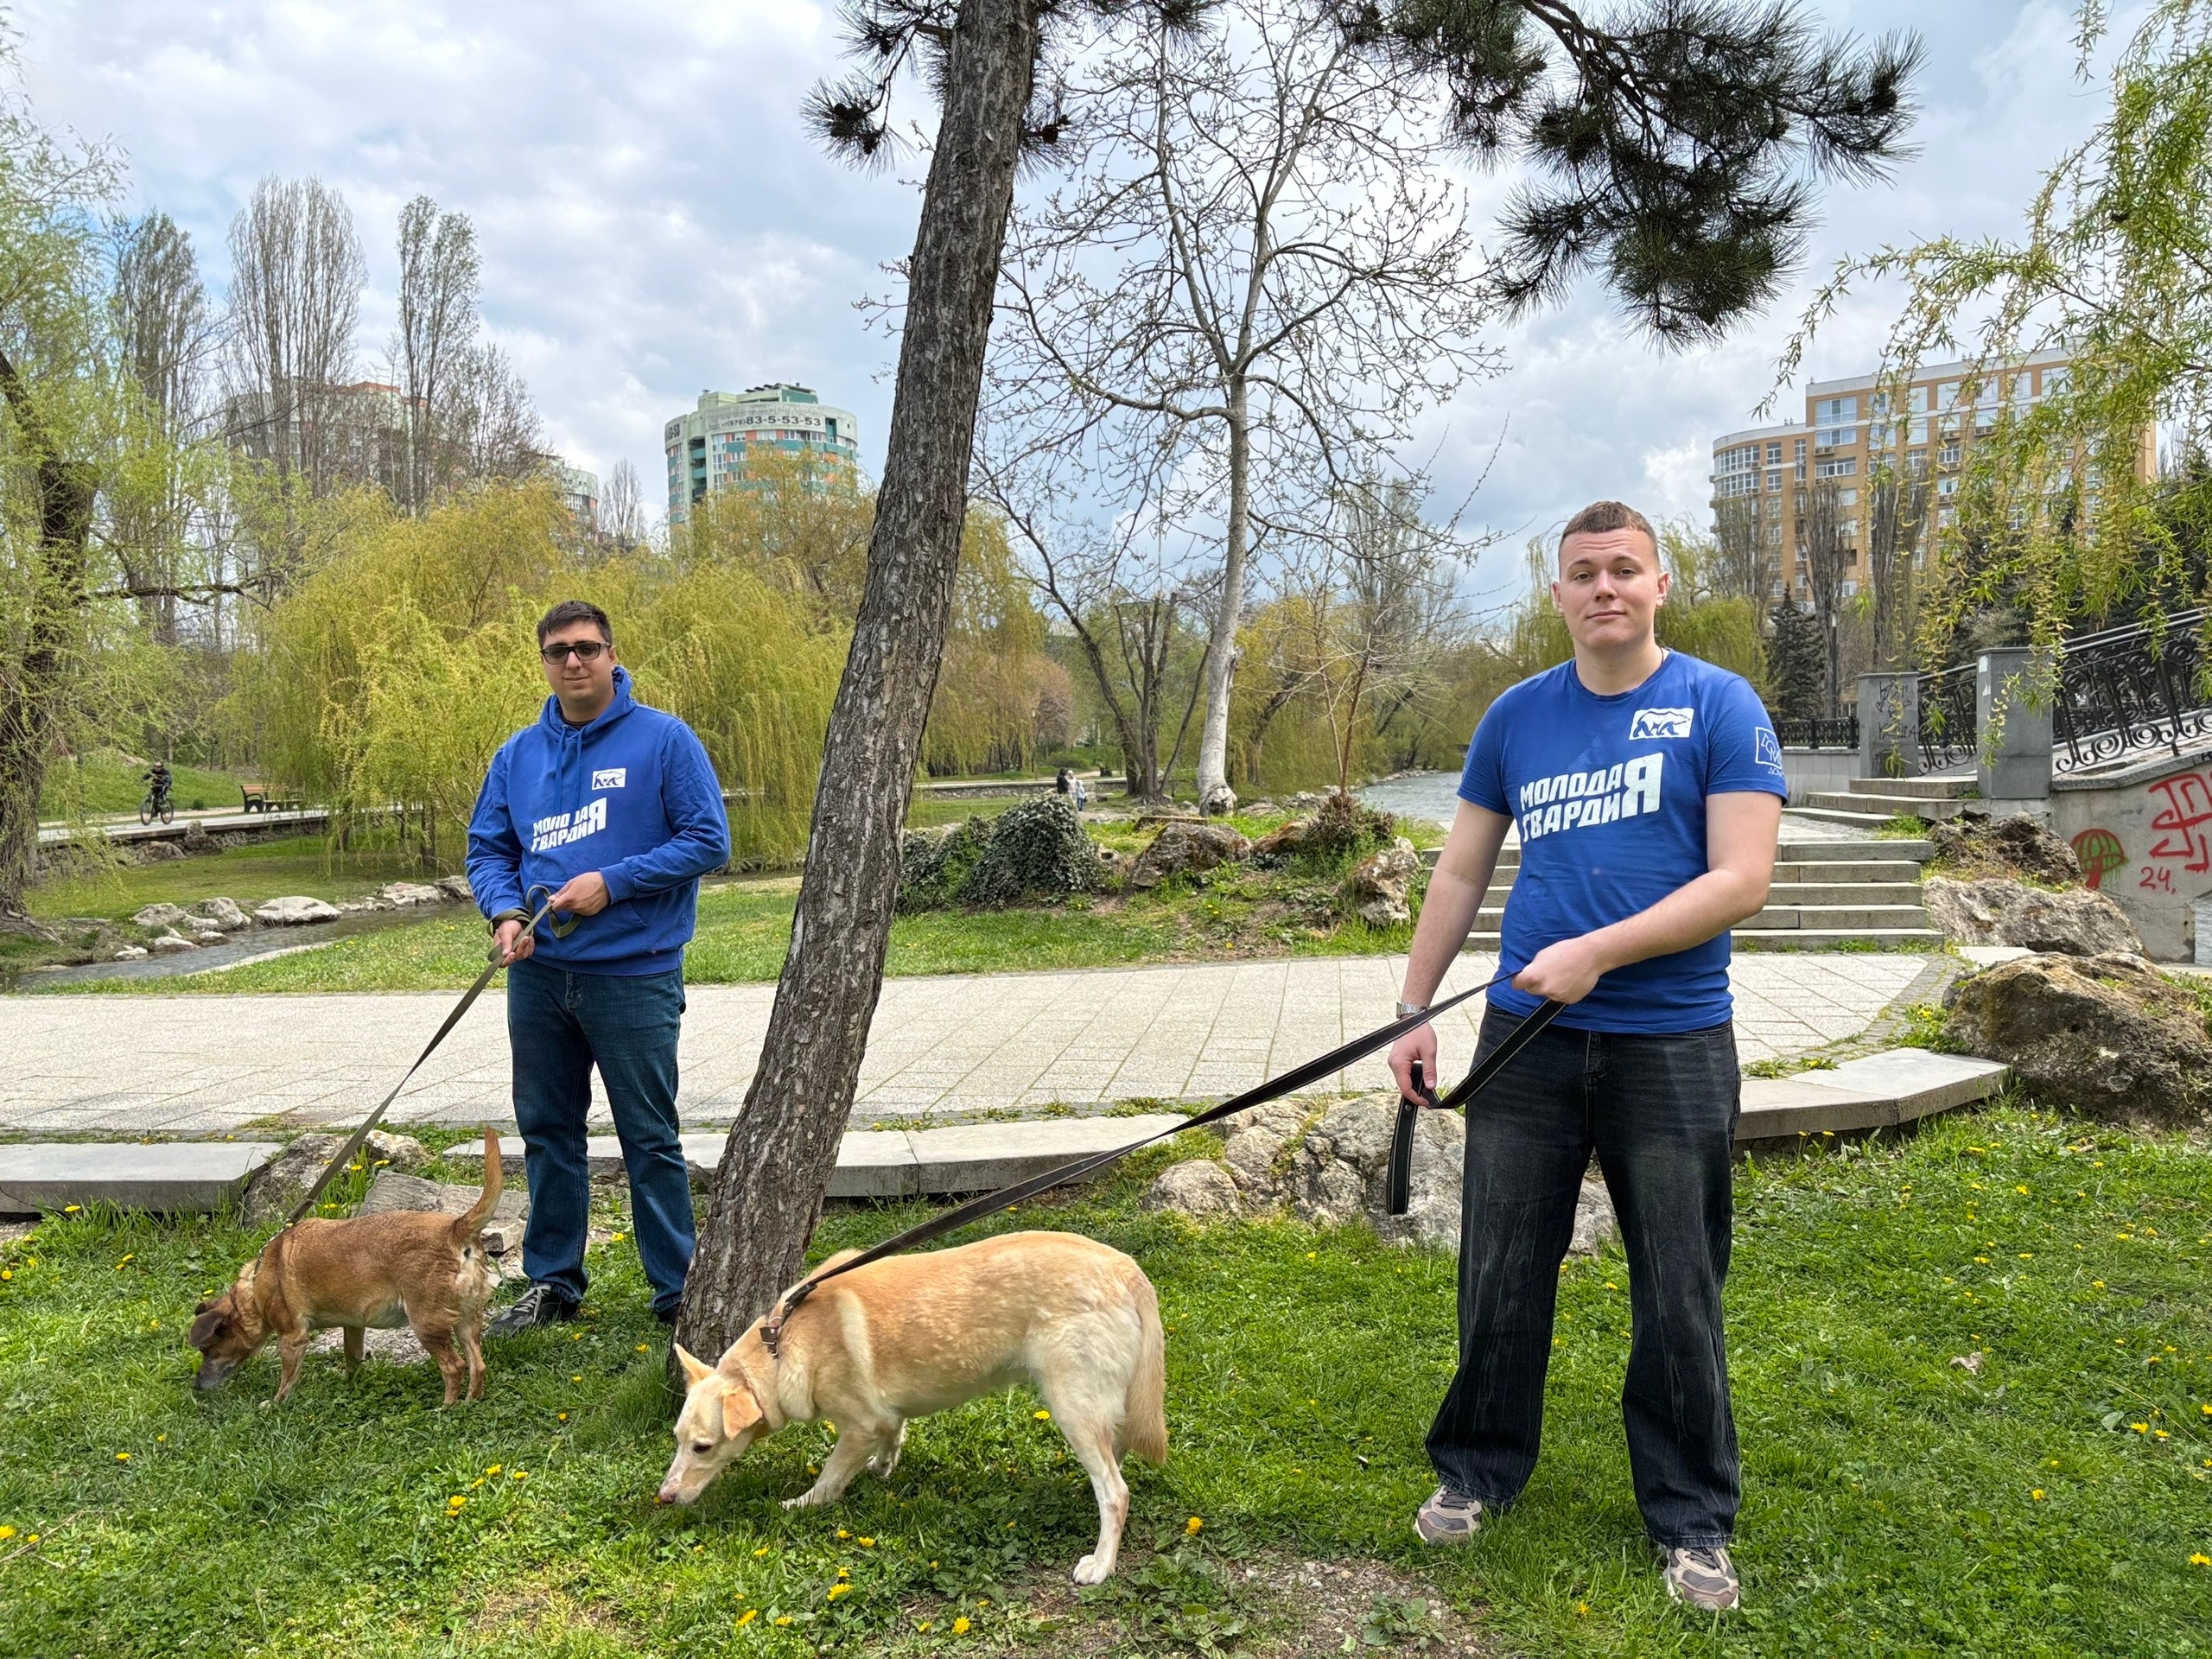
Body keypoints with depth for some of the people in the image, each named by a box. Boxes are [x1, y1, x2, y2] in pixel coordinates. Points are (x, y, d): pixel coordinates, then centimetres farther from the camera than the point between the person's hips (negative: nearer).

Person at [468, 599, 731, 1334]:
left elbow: (709, 840, -9)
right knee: (547, 1131, 14)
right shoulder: (517, 755, 9)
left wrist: (613, 882, -17)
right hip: (539, 975, 5)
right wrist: (505, 912, -7)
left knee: (650, 1138, 2)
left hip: (634, 976, -5)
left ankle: (680, 1292, 14)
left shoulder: (664, 739, -6)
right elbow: (487, 848, 14)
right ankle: (552, 1282, 29)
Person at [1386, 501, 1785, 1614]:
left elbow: (1741, 878, -12)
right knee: (1502, 1274, 11)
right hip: (1527, 1037, 3)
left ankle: (1692, 1519, 26)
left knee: (1679, 1296, 8)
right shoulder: (1517, 716, 6)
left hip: (1672, 1046, -2)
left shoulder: (1720, 707, -4)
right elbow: (1461, 872, 11)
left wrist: (1597, 952, -21)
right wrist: (1413, 1009, 6)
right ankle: (1478, 1468, 31)